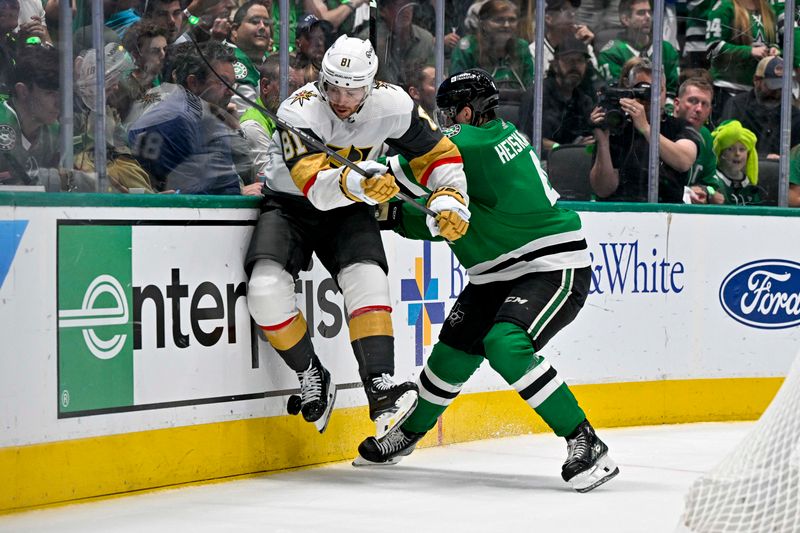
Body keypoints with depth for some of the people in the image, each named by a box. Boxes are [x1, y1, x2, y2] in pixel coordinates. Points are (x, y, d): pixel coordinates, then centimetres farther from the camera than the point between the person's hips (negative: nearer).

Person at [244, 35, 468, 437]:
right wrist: (360, 183, -58)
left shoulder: (392, 106, -16)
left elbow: (439, 153, -2)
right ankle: (312, 377, -1)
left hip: (348, 210, 2)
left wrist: (448, 201, -18)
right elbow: (316, 186, -39)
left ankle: (381, 392, -31)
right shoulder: (299, 112, -27)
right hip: (289, 204, -2)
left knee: (367, 280, -26)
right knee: (266, 290, -24)